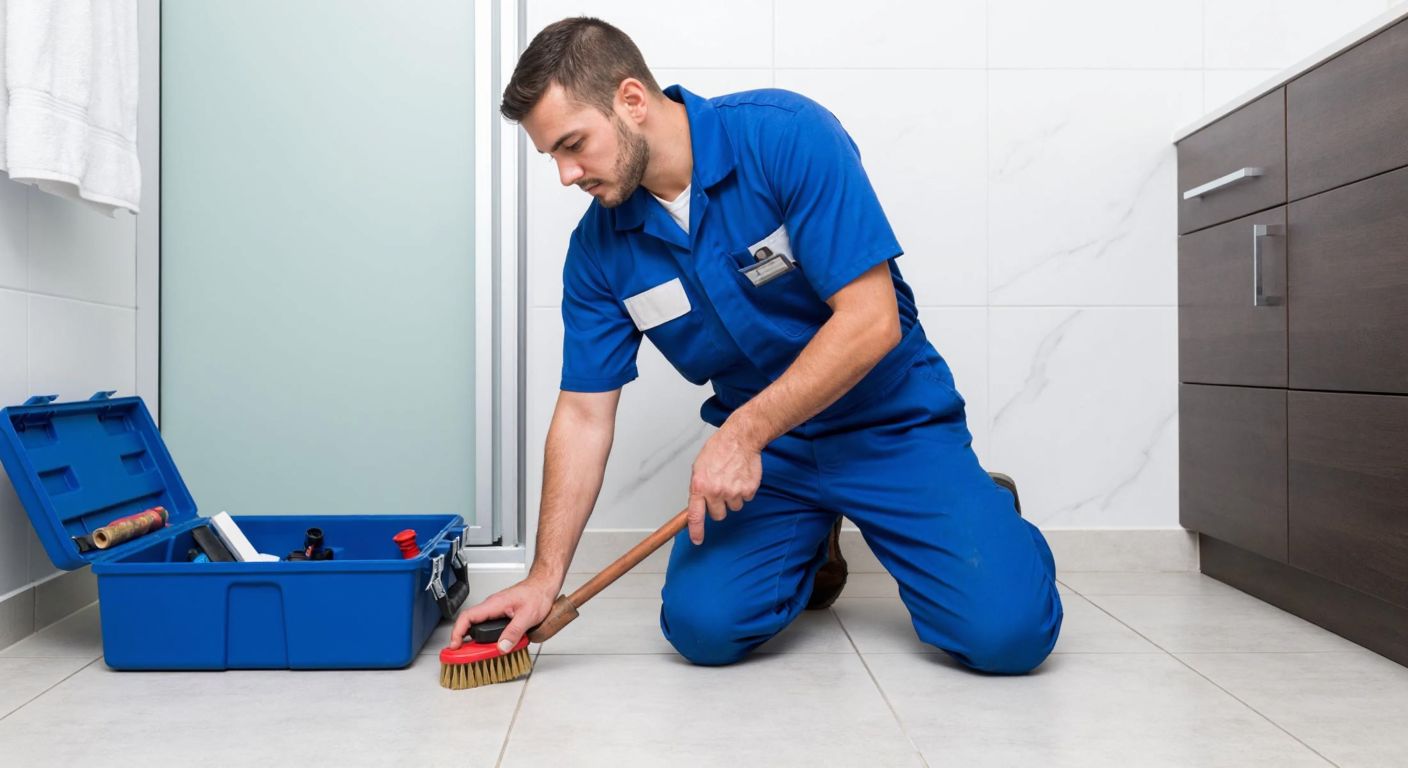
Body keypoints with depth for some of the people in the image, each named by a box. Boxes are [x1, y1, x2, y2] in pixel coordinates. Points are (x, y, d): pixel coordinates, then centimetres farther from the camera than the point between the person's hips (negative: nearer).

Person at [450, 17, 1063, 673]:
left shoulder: (788, 135, -19)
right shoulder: (599, 248, -4)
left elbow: (871, 320, -23)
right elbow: (583, 414, -2)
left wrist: (744, 432, -26)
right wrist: (545, 576, -6)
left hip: (892, 426, -4)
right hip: (763, 450, 4)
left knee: (1008, 630, -18)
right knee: (704, 624, -15)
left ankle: (981, 514, 17)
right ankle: (810, 543, 17)